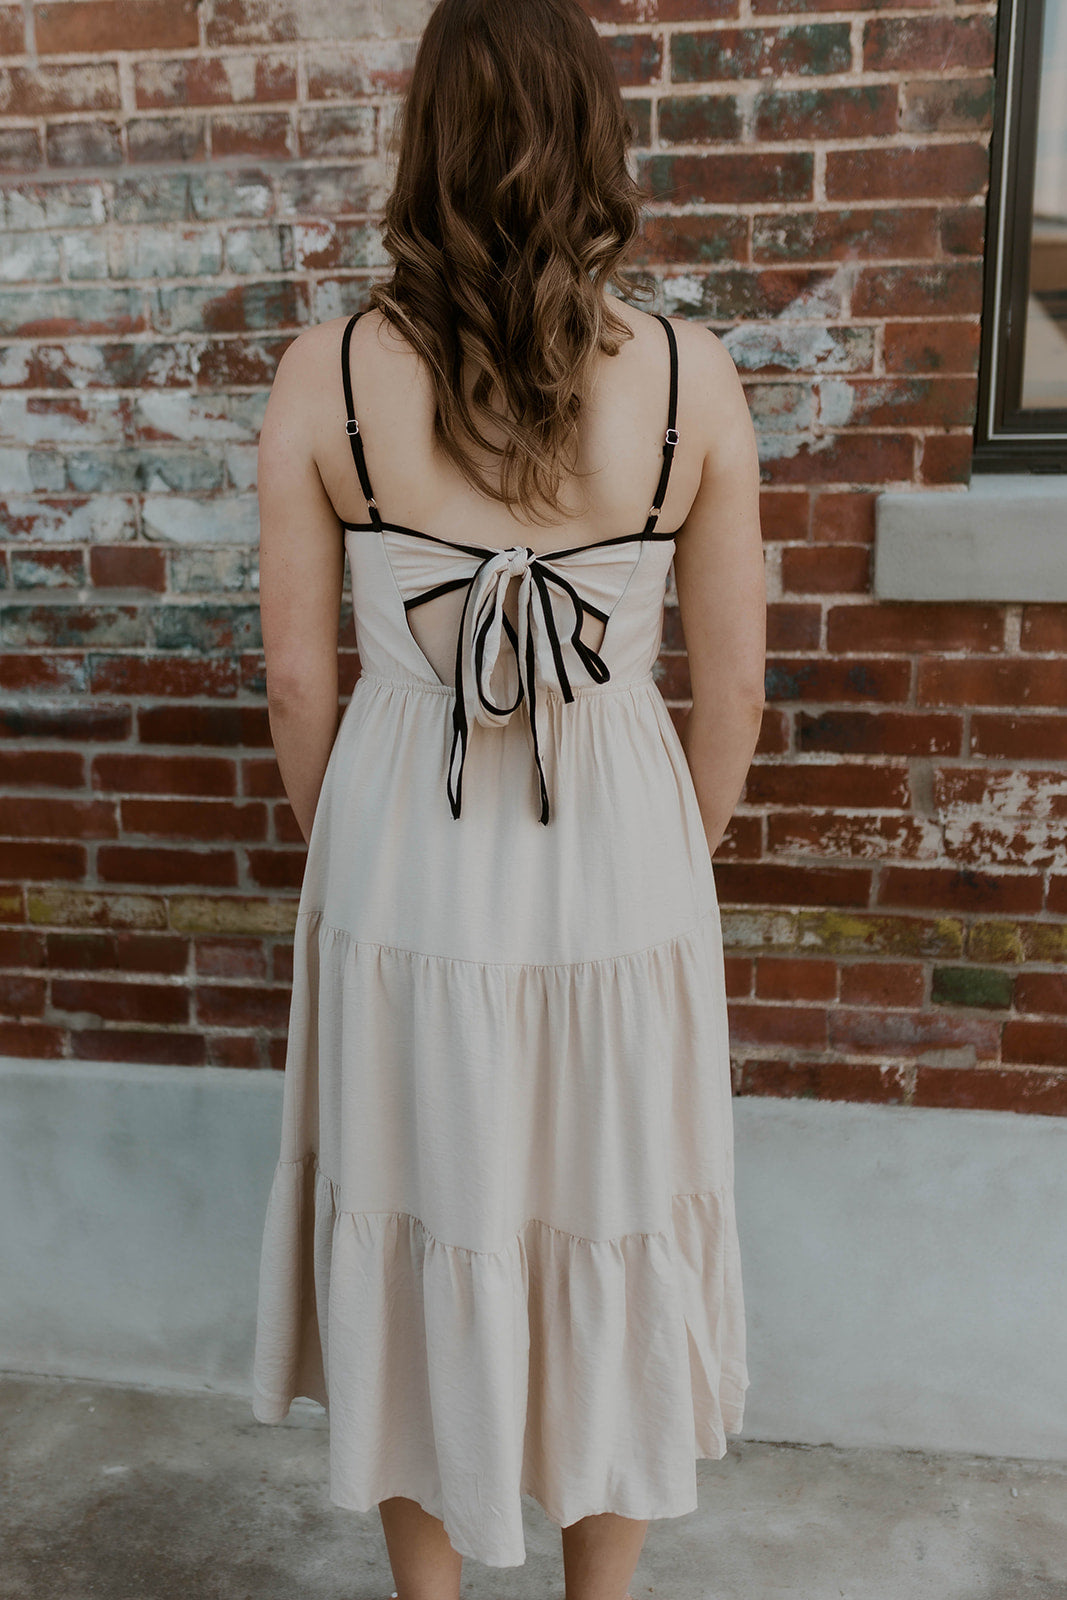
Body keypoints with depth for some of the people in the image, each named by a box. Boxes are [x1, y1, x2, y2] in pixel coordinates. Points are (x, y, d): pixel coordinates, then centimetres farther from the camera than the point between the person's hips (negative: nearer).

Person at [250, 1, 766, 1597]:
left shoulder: (324, 373, -7)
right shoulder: (691, 375, -8)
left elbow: (297, 675, -3)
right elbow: (732, 688, -3)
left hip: (403, 875, 1)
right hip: (619, 872, 0)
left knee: (417, 1243, 20)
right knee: (609, 1247, 20)